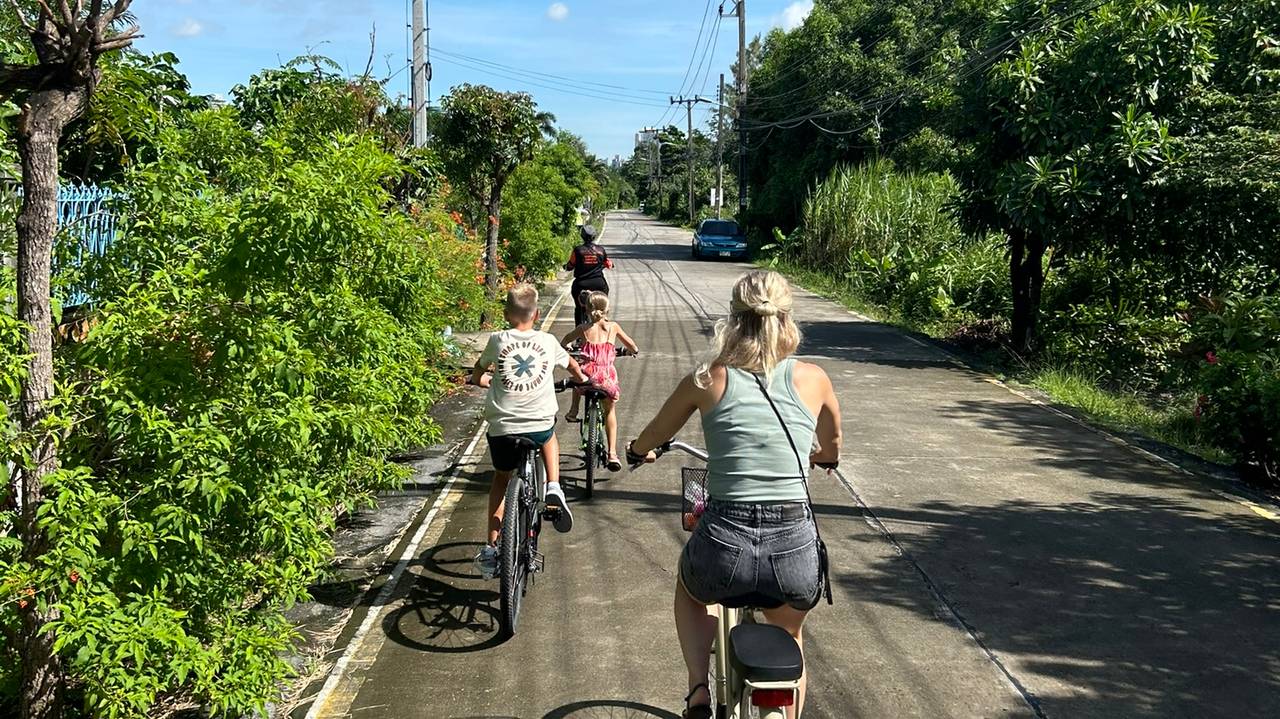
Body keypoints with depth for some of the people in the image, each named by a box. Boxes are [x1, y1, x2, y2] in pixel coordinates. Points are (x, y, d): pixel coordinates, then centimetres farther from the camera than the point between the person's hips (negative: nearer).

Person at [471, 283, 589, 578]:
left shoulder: (497, 340, 0)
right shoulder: (547, 341, 3)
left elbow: (477, 375, 16)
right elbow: (570, 364, 25)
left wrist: (488, 381, 40)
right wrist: (582, 378, 48)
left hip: (501, 427, 0)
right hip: (540, 424, 0)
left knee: (501, 477, 23)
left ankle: (490, 547, 19)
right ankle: (553, 488, 14)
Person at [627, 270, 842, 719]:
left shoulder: (709, 379, 1)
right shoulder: (812, 378, 3)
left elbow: (651, 438, 18)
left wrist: (639, 450, 41)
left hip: (723, 550, -1)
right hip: (797, 553, 1)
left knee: (690, 587, 36)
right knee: (787, 637, 34)